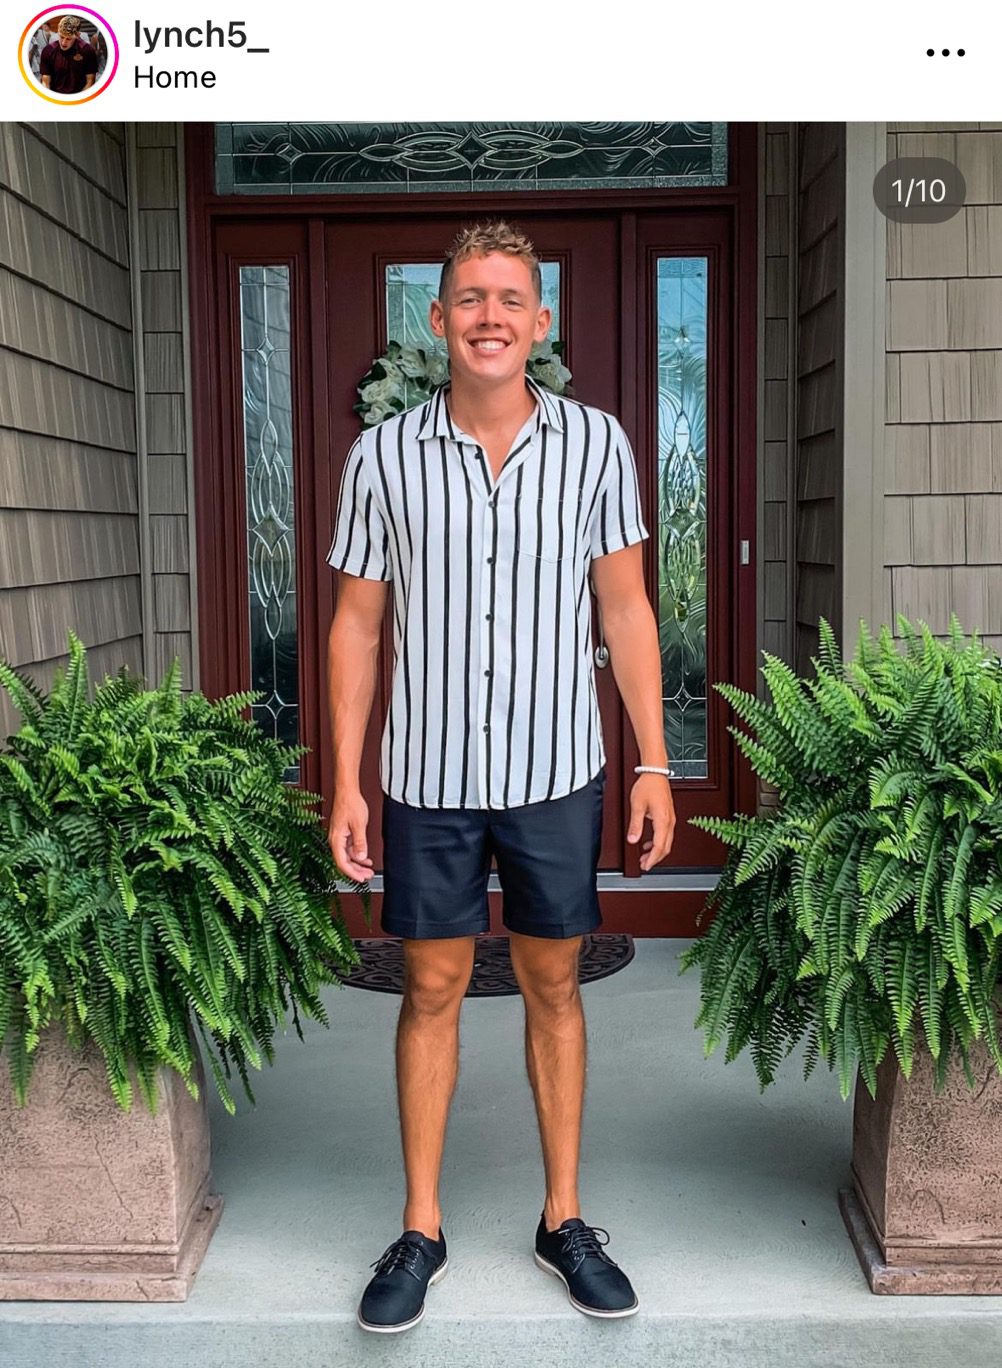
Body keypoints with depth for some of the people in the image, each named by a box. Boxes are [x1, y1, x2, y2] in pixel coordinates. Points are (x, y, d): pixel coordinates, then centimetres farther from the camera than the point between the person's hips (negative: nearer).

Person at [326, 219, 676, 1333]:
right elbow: (356, 622, 1)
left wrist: (654, 760, -1)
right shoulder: (382, 456, -4)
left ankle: (563, 1219, 28)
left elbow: (624, 607, 3)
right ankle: (421, 1230, 26)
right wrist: (345, 782, -2)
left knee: (553, 988, 12)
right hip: (428, 777, 0)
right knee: (432, 991, 10)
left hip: (557, 772, 1)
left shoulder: (595, 443, -2)